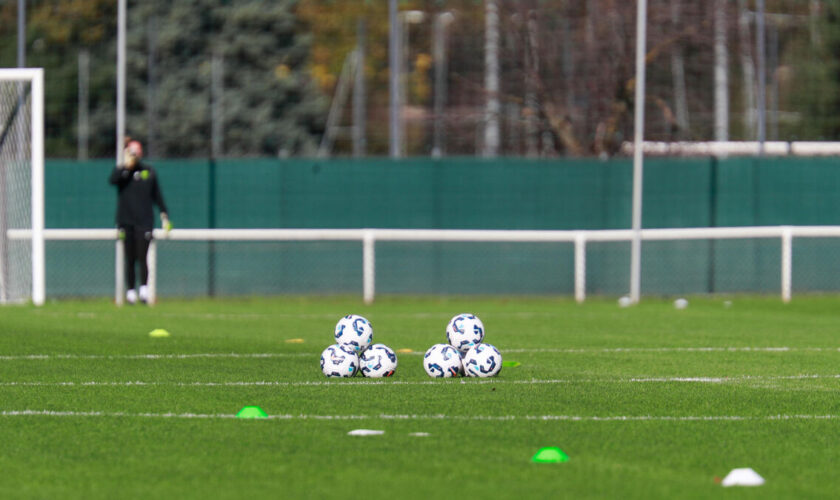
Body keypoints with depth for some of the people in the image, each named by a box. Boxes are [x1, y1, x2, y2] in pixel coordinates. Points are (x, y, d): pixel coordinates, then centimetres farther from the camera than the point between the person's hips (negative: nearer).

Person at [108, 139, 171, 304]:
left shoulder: (148, 171, 9)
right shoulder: (121, 170, 5)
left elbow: (157, 195, 13)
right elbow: (112, 180, -18)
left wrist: (164, 216, 8)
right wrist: (126, 165, -16)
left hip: (145, 221, 0)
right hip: (125, 221, 0)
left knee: (142, 258, -10)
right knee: (129, 259, 3)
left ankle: (144, 290, -14)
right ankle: (130, 292, 9)